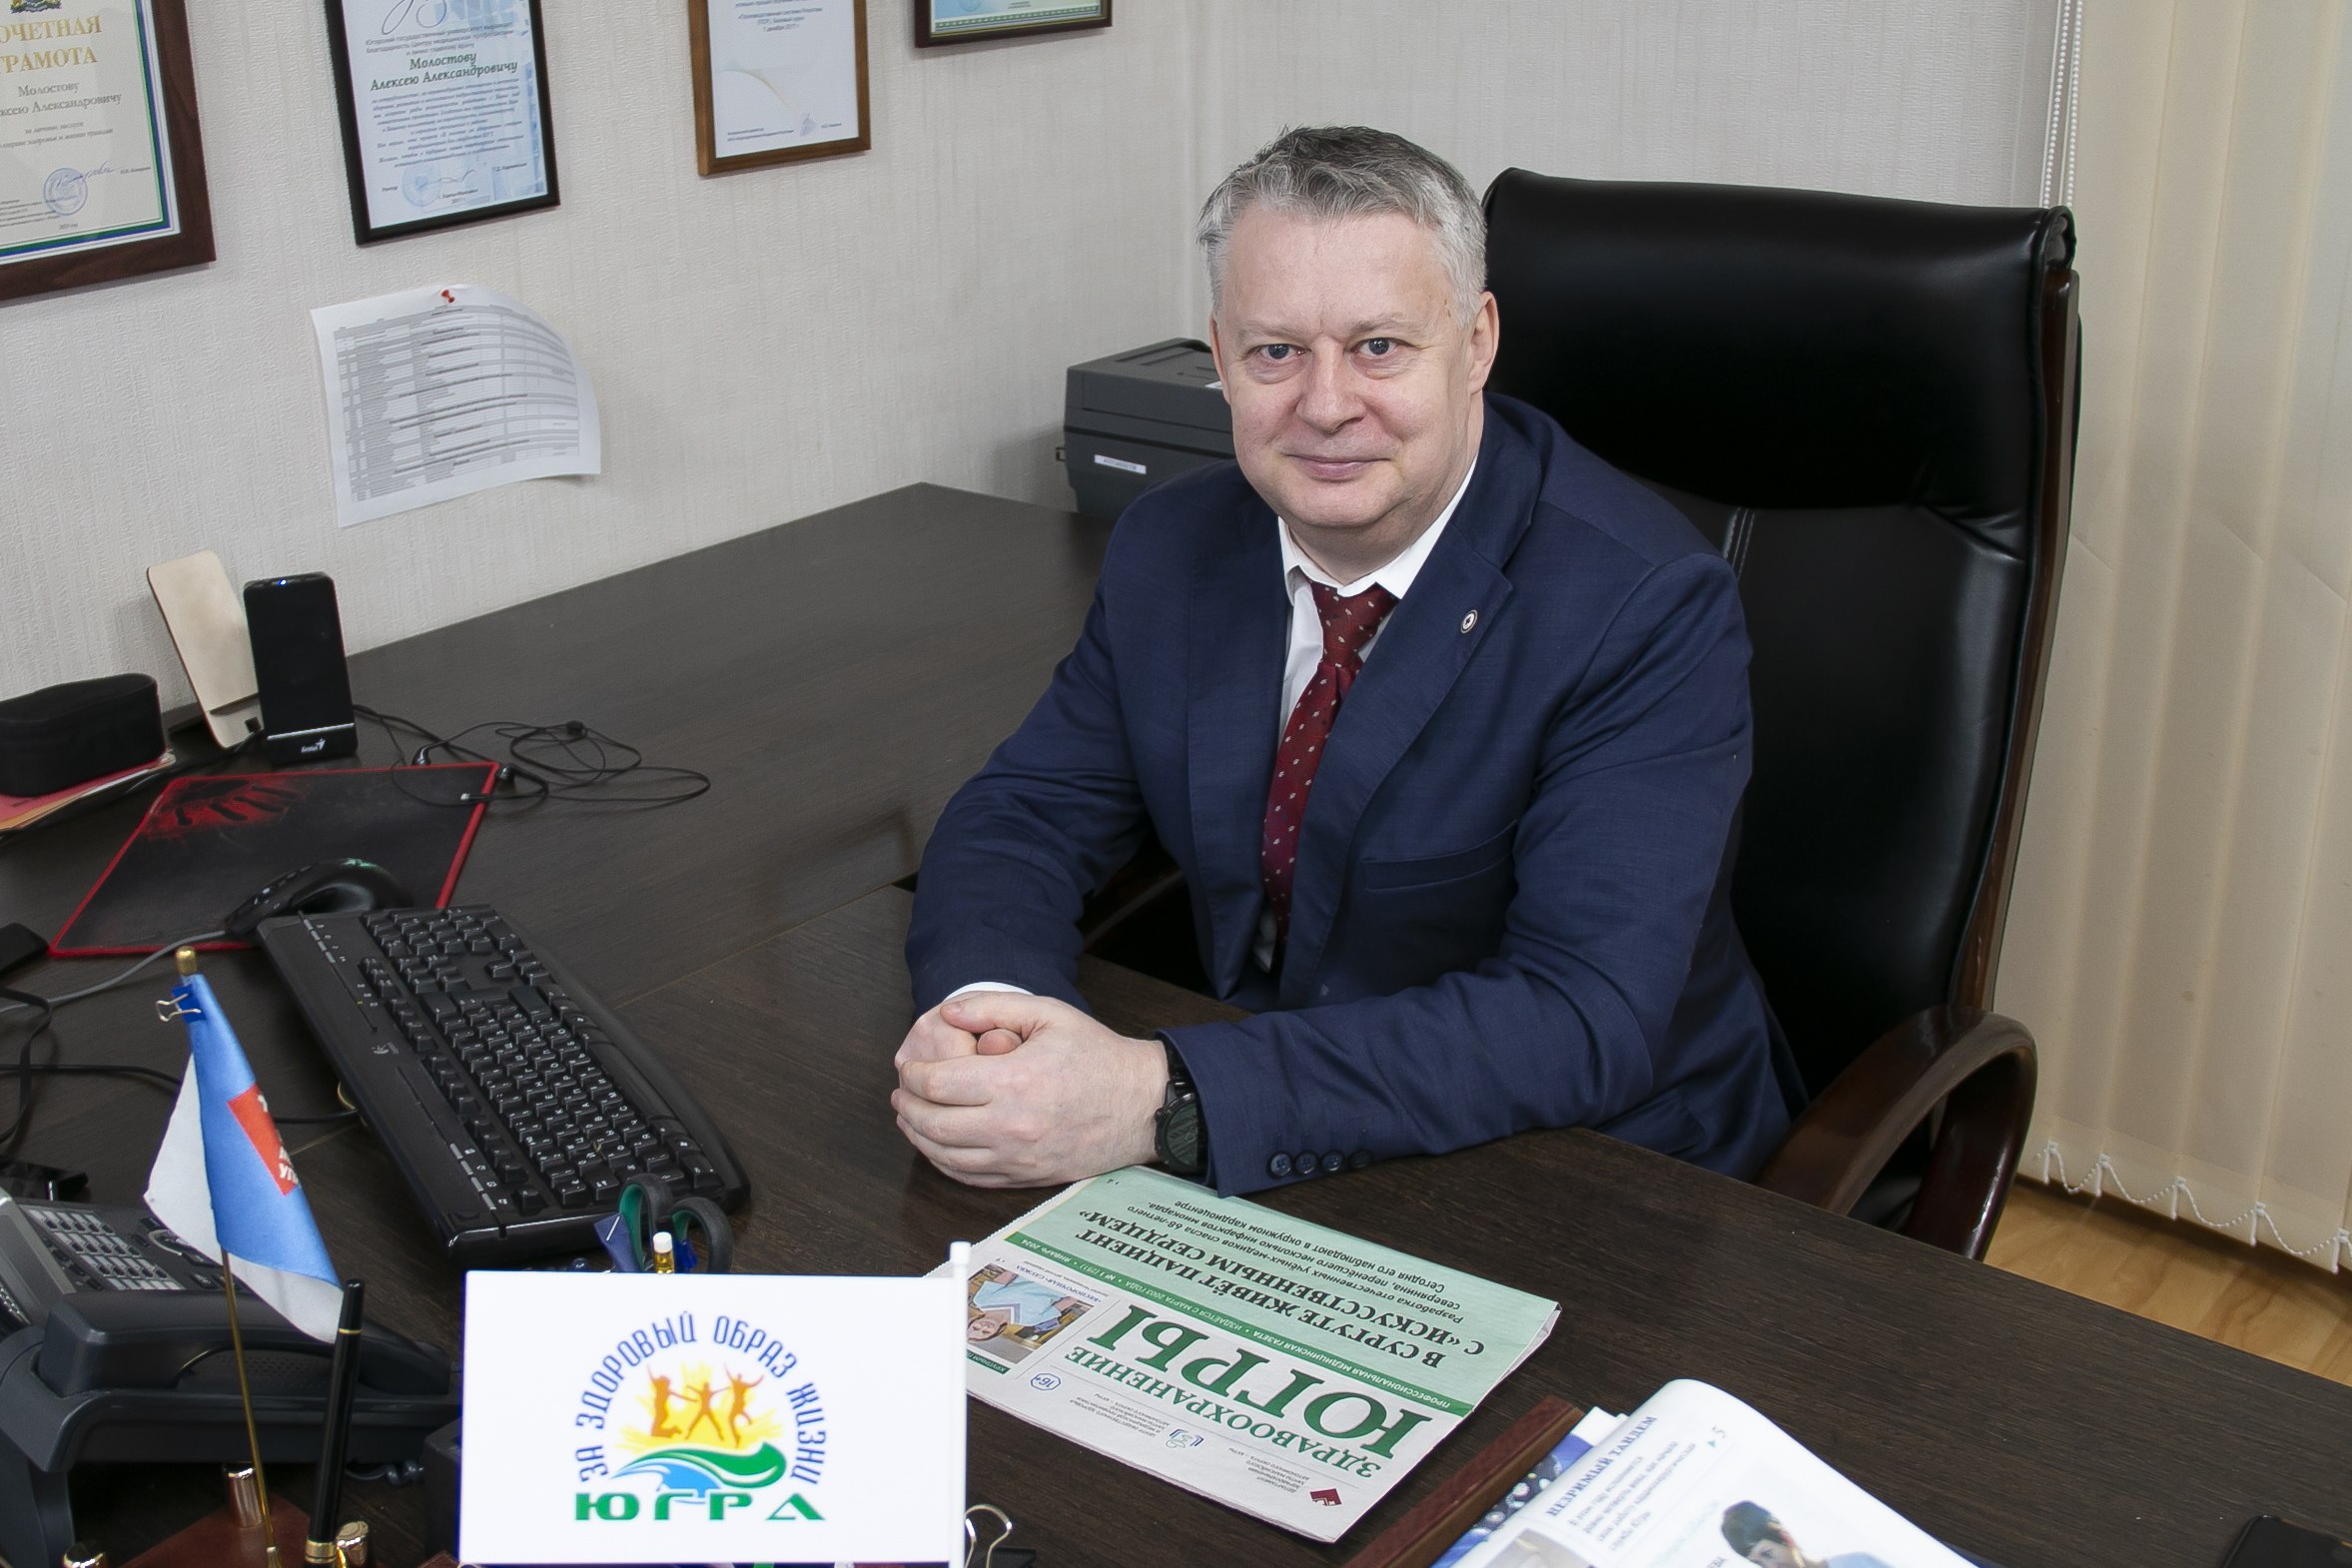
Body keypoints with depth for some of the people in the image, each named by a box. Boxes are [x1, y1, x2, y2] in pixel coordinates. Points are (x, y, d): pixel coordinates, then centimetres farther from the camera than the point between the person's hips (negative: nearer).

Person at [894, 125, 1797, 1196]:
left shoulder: (1647, 608, -21)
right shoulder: (1171, 548, -2)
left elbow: (1583, 1017, -29)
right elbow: (1022, 814, 1)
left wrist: (1162, 1102, -38)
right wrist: (979, 1008, -24)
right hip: (1263, 1170, 4)